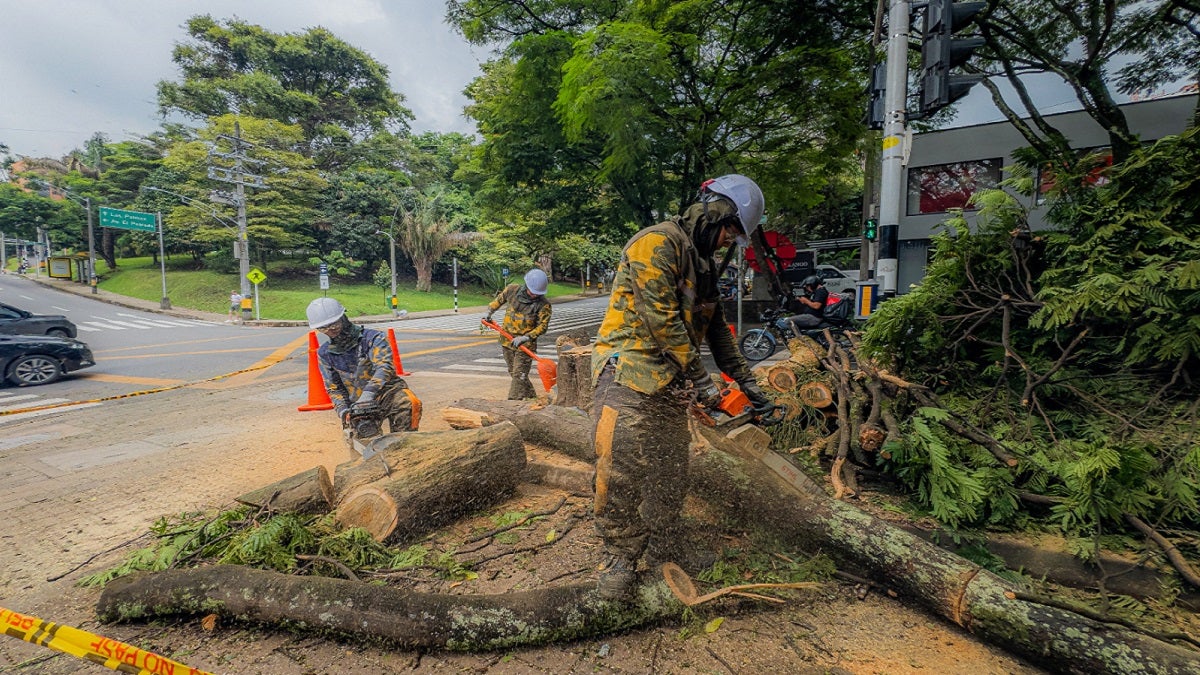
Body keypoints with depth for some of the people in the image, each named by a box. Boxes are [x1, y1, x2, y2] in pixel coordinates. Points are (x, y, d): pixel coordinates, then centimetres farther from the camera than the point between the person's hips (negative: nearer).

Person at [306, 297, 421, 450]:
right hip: (359, 406, 4)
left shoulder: (372, 338, -10)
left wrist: (368, 394, -39)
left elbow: (384, 366, -25)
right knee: (364, 442, -16)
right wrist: (344, 411, -9)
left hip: (387, 393, -3)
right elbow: (334, 389, 9)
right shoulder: (324, 354, 6)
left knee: (411, 403, -34)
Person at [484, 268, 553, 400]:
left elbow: (543, 325, -17)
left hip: (525, 344, -5)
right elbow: (499, 299, 16)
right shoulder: (512, 289, -4)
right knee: (513, 373, 15)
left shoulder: (544, 304, -16)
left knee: (519, 375, -9)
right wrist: (489, 313, 18)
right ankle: (532, 397, 29)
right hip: (507, 340, 5)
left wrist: (526, 337, -26)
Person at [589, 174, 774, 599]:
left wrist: (745, 381, 18)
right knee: (620, 475, -7)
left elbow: (717, 329, 23)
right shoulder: (658, 244, -11)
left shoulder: (704, 265, 19)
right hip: (629, 377, -8)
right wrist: (701, 380, -14)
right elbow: (661, 319, -19)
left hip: (671, 388, 9)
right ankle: (620, 557, 12)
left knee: (670, 480, 11)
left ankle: (661, 558, 27)